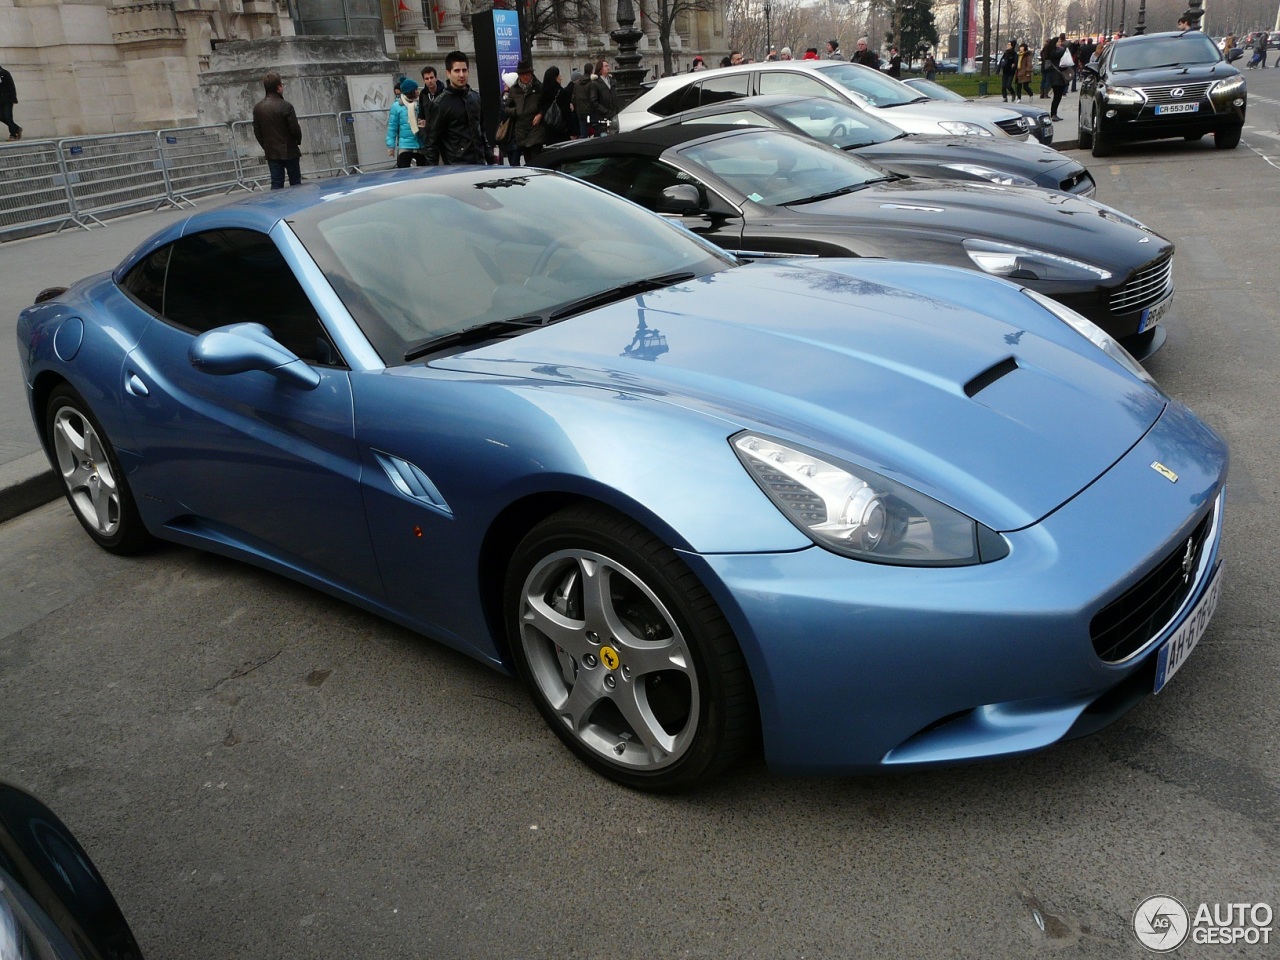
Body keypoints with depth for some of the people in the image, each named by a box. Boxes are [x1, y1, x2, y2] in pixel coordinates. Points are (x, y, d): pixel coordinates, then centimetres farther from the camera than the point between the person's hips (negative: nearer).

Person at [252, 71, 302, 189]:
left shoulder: (257, 107, 3)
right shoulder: (285, 106, -14)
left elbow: (257, 131, 6)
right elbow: (295, 128, -12)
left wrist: (266, 146, 16)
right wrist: (298, 141, 7)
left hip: (271, 153, 4)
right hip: (289, 151, -4)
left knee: (276, 183, 5)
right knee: (295, 183, 5)